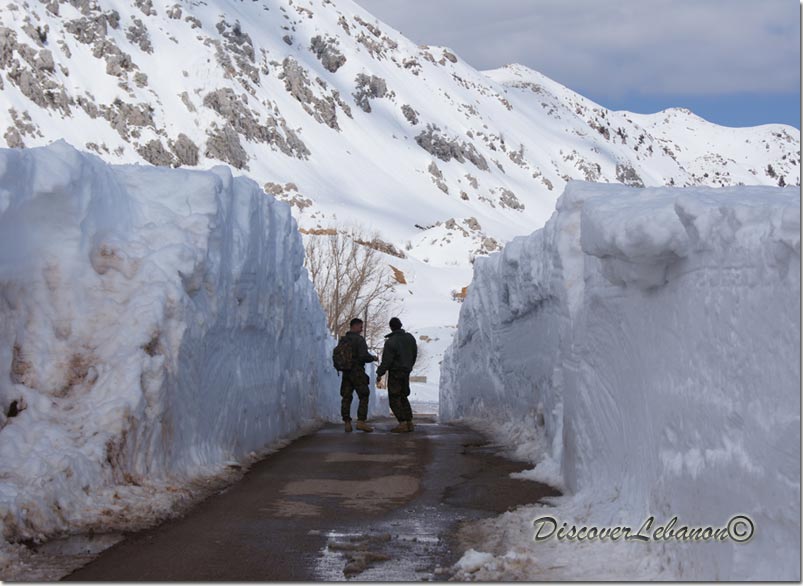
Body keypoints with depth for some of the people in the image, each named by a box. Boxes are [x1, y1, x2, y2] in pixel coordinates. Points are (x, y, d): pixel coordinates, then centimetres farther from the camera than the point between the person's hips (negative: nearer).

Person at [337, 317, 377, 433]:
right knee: (363, 397, -1)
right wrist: (373, 358, 0)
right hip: (357, 372, -6)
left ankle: (347, 423, 4)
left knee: (346, 398, 6)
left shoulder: (342, 340, 9)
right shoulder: (359, 339, -11)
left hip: (346, 372, 6)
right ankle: (361, 421, -10)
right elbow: (364, 356, -18)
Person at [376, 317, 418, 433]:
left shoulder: (391, 342, -18)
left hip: (395, 372, -7)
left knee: (394, 399, -2)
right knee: (403, 397, 16)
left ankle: (402, 423, -11)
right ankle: (409, 422, 13)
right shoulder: (410, 337, 3)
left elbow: (386, 360, -17)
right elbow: (414, 354, 13)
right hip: (406, 371, 7)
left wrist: (380, 373, -7)